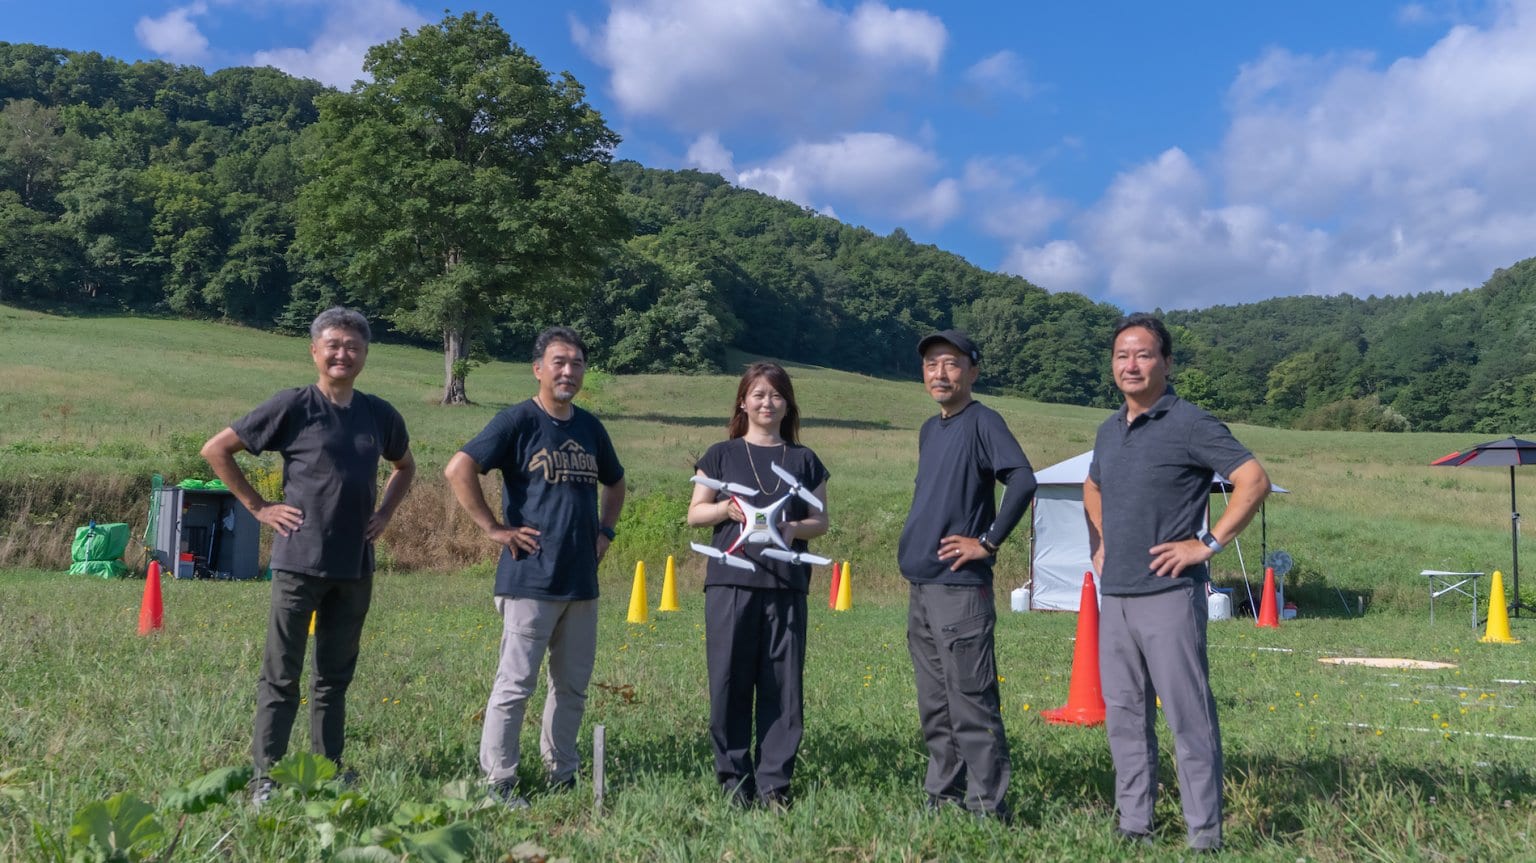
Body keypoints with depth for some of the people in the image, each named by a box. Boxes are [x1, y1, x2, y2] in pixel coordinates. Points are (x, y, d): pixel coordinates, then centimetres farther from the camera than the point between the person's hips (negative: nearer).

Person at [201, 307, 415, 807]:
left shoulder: (380, 415, 8)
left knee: (335, 676, 13)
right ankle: (265, 777, 10)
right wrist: (258, 507, -5)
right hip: (299, 562, -4)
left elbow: (404, 467, 26)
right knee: (281, 676, 2)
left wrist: (385, 513, 11)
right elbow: (216, 450, -1)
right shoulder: (293, 407, -5)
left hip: (356, 567, 4)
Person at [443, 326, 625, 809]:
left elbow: (615, 483, 29)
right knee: (515, 683, -2)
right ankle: (498, 782, 9)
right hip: (530, 581, -6)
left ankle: (562, 775, 26)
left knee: (573, 686, 13)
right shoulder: (518, 421, -7)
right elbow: (458, 470, -16)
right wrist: (495, 529, -15)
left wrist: (605, 531, 15)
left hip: (582, 582, 7)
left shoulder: (590, 428, 12)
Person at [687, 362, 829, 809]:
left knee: (783, 684, 0)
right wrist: (727, 509, -12)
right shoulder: (721, 455, 9)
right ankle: (734, 779, 12)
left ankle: (774, 782, 10)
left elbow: (821, 520, 12)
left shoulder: (804, 459, 14)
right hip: (730, 583, -1)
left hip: (786, 585, 1)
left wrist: (795, 529, -10)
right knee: (730, 682, 0)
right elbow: (694, 513, 8)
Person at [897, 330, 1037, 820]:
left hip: (960, 587, -8)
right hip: (920, 586, 9)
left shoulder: (982, 422, -8)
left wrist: (989, 542, -17)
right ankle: (943, 799, 24)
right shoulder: (929, 430, 17)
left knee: (971, 703, -3)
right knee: (935, 706, 14)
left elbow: (1022, 481, -21)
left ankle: (987, 808, 5)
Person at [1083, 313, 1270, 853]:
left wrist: (1208, 544, -15)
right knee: (1123, 716, 12)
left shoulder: (1189, 424, -8)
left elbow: (1255, 481, -14)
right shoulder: (1109, 430, 14)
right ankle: (1133, 826, 22)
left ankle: (1204, 836, 6)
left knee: (1188, 717, -3)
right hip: (1114, 596, 7)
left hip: (1168, 595, -7)